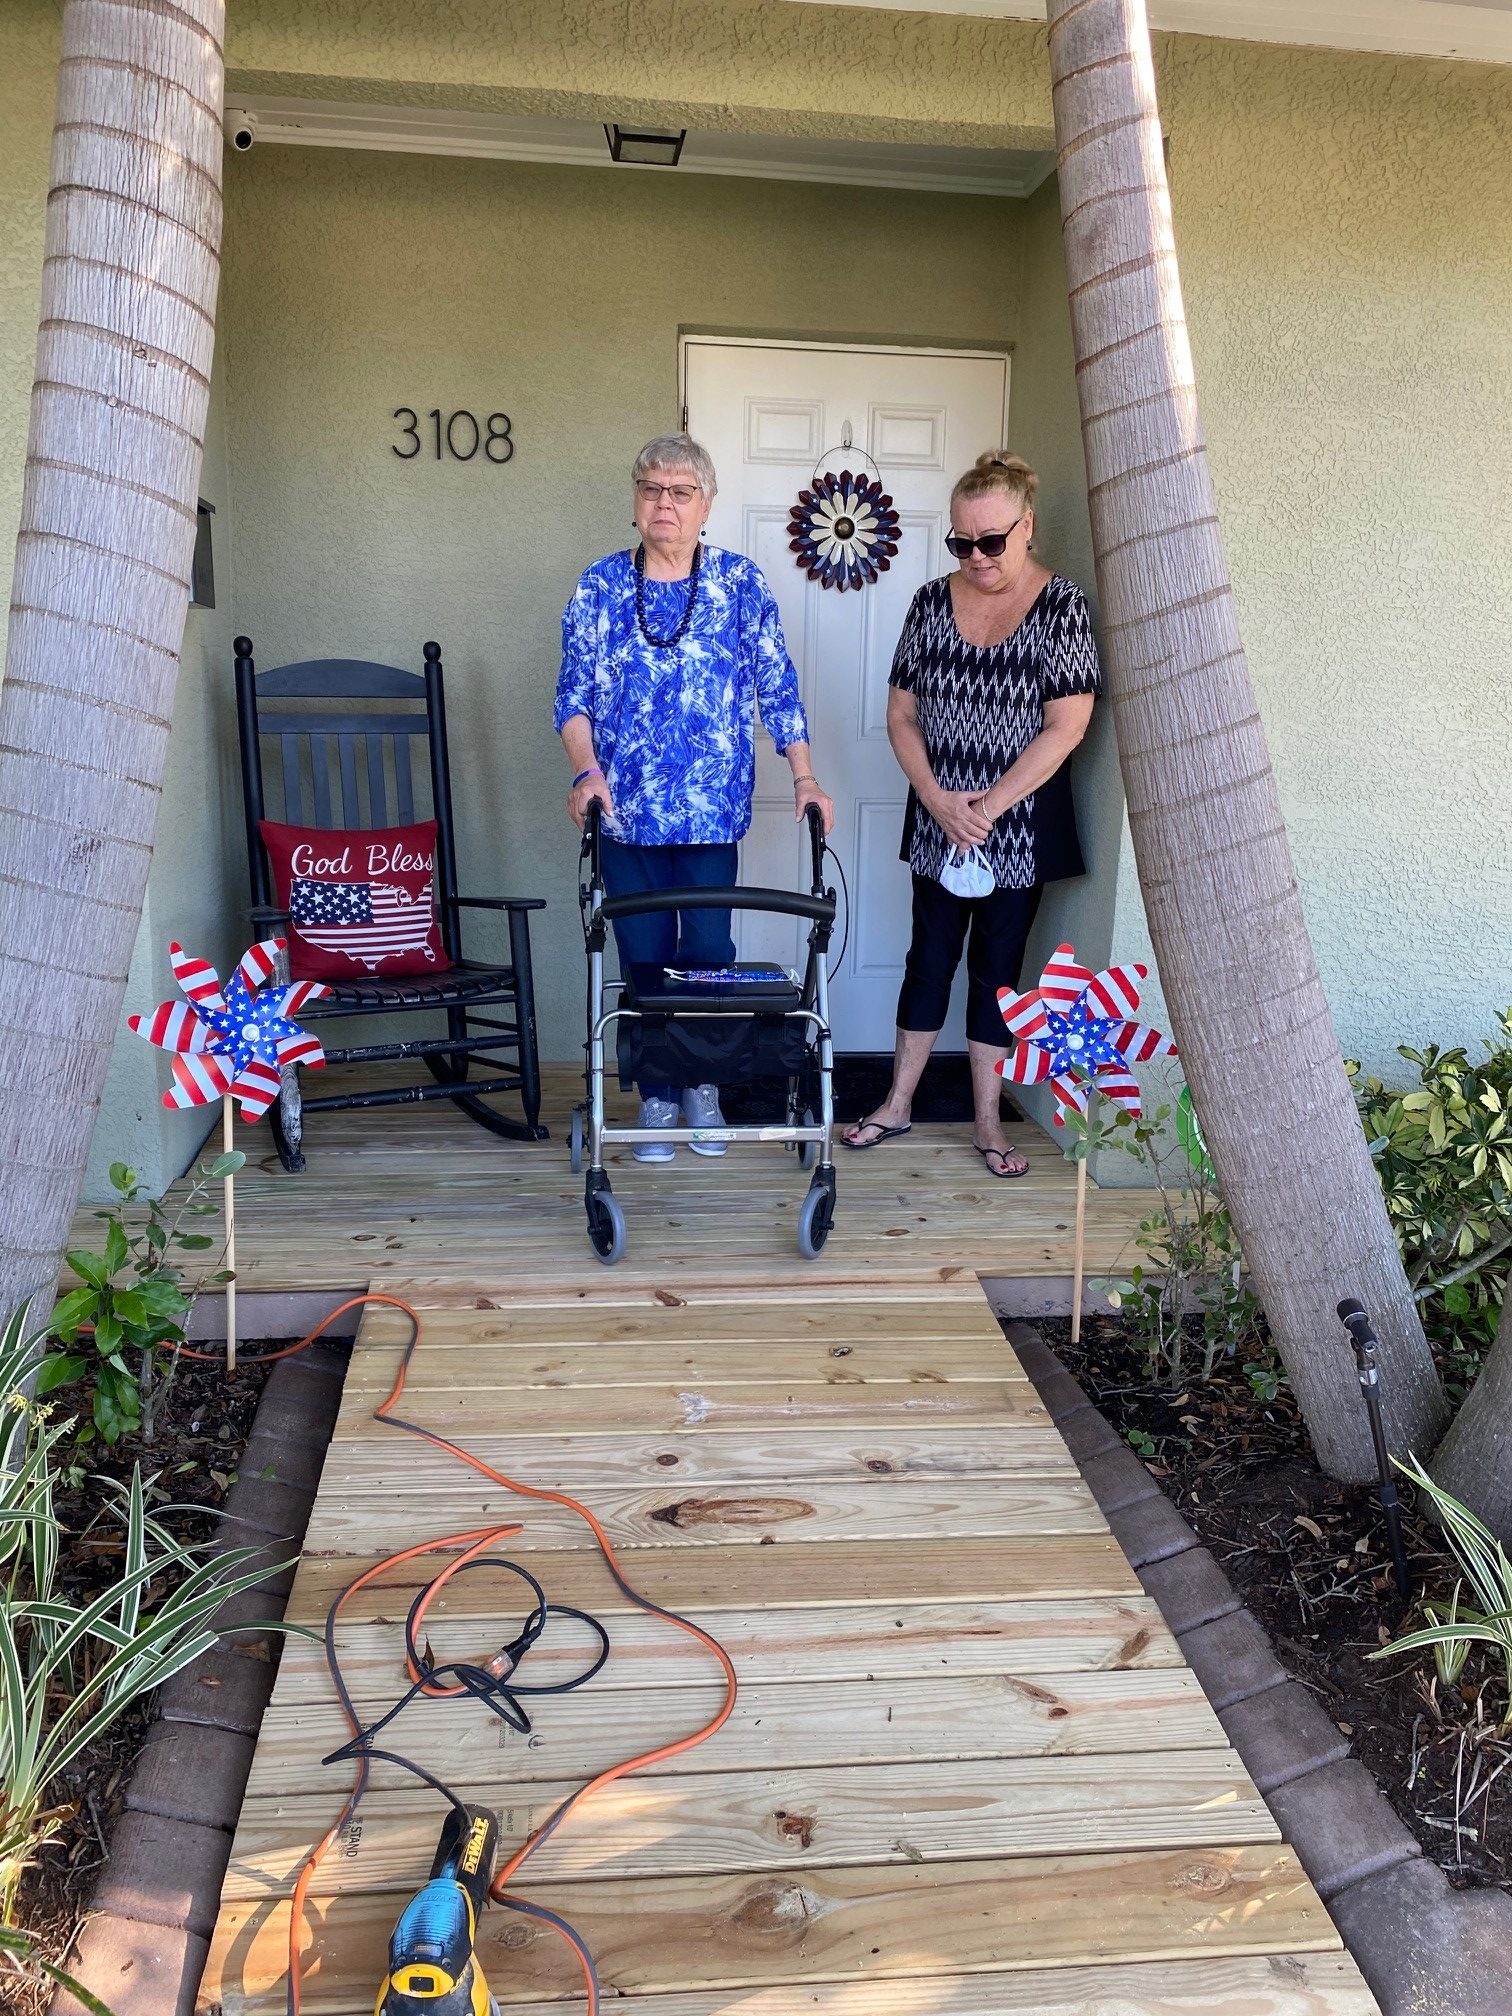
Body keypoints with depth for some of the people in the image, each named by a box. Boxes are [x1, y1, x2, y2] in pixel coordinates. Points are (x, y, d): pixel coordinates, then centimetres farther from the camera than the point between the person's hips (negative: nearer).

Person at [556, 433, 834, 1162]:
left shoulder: (741, 582, 2)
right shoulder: (600, 585, 4)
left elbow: (777, 688, 3)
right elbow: (573, 697, 3)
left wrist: (804, 776, -5)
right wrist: (587, 770, -13)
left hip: (712, 809, -1)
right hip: (625, 810, 1)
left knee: (708, 953, 1)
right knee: (643, 958, 6)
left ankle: (701, 1083, 23)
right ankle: (657, 1095, 21)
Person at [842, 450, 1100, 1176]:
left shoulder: (1061, 605, -8)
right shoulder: (932, 602, 2)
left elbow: (1065, 726, -14)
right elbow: (901, 715, 3)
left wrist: (989, 806, -16)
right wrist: (938, 800, -10)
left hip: (1019, 827, -2)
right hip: (937, 823, 3)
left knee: (998, 966, 7)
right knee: (930, 958, 10)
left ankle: (988, 1122, 18)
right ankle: (897, 1103, 22)